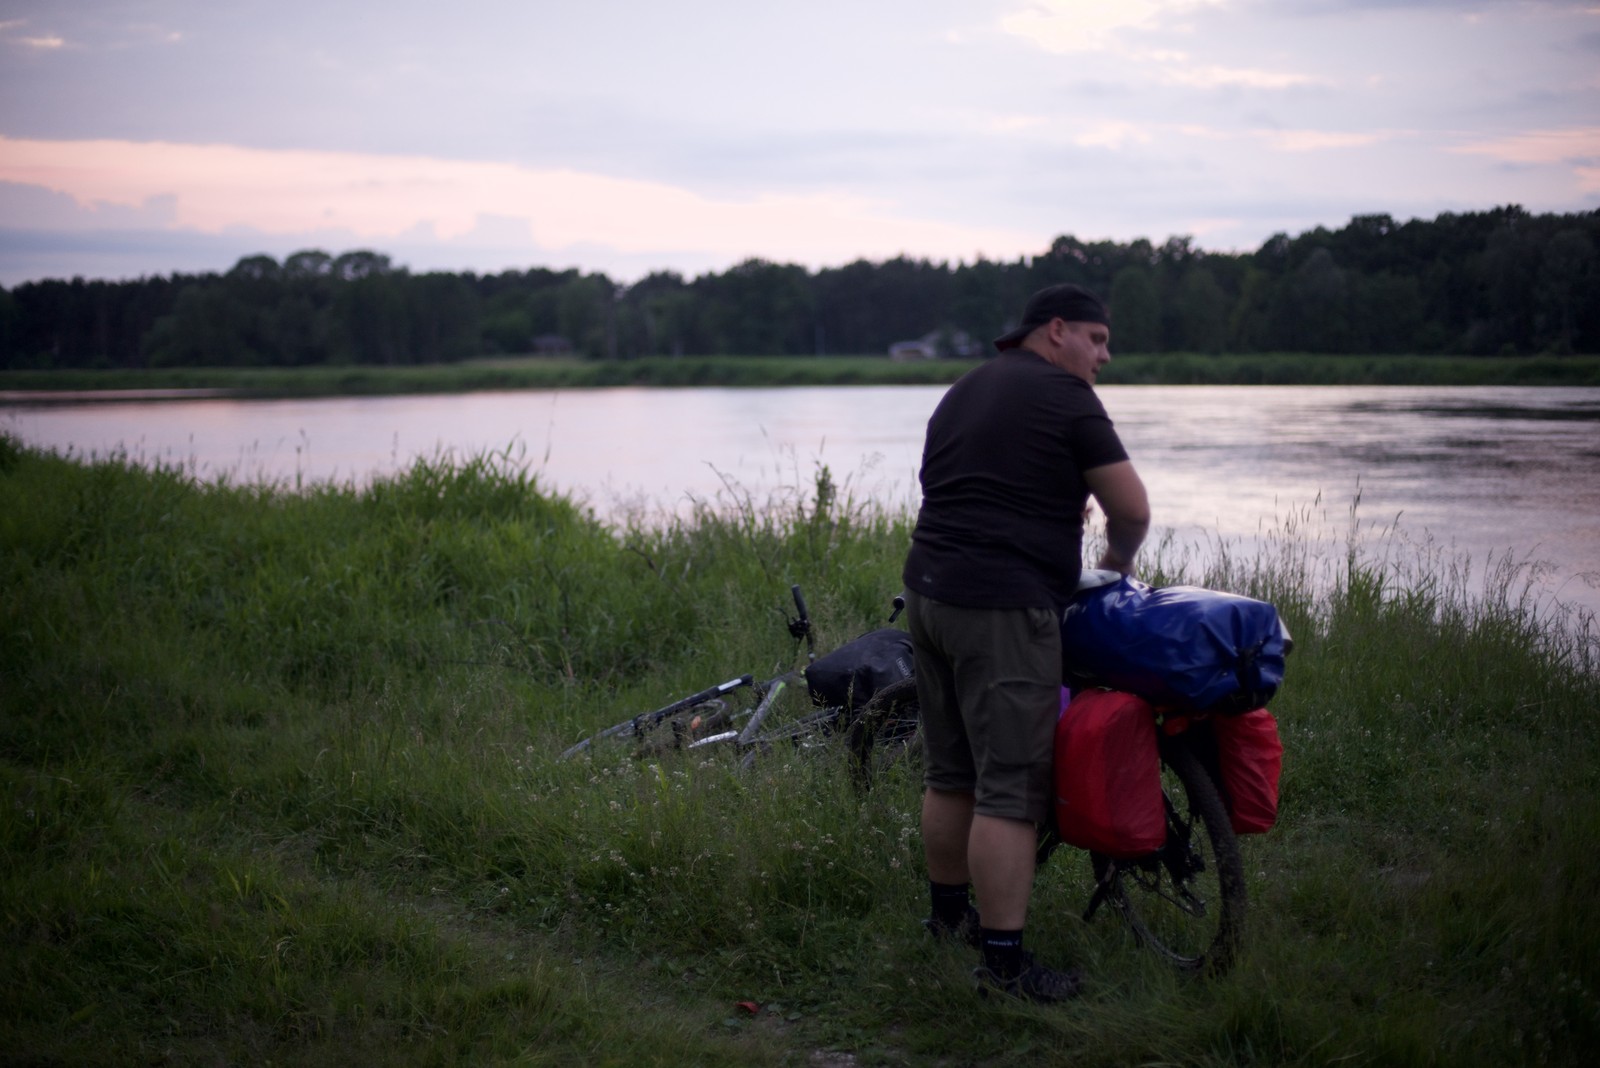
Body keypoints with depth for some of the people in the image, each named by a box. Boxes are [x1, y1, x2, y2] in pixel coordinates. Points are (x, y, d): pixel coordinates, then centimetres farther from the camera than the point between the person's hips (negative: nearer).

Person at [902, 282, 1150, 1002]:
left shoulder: (961, 394, 21)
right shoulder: (1064, 397, -5)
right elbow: (1131, 508, -7)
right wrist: (1117, 562, 13)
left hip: (928, 594, 9)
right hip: (1003, 612, -9)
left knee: (949, 774, 19)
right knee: (1010, 793, -7)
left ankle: (948, 913, 31)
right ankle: (1004, 962, -7)